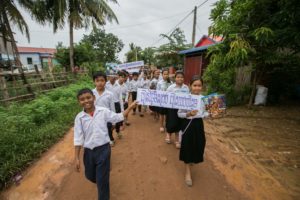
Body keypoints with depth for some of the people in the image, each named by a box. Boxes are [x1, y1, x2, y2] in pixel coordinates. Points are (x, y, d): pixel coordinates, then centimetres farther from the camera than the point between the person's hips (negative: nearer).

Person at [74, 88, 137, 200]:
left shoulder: (103, 111, -9)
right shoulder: (79, 117, -7)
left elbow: (118, 117, 0)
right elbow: (78, 138, -4)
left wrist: (130, 107, -2)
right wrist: (76, 158, -4)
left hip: (103, 149, -3)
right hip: (88, 151, 3)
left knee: (102, 179, 8)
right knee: (90, 175, 25)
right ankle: (101, 182, 60)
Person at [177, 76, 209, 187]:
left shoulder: (203, 98, -1)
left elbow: (204, 113, 8)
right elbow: (179, 114, -10)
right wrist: (189, 114, -26)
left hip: (199, 124, 5)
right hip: (188, 124, -4)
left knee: (198, 146, 17)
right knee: (188, 147, 7)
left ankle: (191, 162, 51)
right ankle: (188, 172, 28)